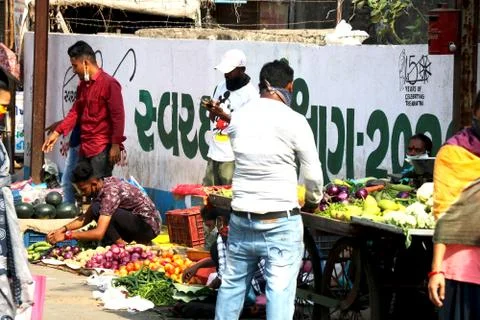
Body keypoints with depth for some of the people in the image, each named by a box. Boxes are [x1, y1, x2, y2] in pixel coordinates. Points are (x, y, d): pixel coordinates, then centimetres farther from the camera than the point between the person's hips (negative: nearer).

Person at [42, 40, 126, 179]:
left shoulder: (109, 84, -11)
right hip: (85, 147, 9)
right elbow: (75, 112, 17)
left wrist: (116, 145, -17)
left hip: (102, 149, -9)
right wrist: (57, 133, 8)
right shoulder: (82, 85, 15)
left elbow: (118, 116, -14)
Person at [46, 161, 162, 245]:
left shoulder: (110, 191, -24)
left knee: (97, 209, -20)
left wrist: (66, 236, -26)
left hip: (149, 226, -9)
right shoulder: (104, 184, 4)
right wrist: (63, 229, -1)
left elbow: (99, 233, -30)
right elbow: (86, 217, 12)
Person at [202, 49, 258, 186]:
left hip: (232, 158, -7)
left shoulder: (250, 94, -10)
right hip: (213, 154, 7)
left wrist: (223, 114, -19)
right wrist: (211, 109, -2)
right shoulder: (221, 87, 12)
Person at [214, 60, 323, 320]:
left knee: (232, 284, 16)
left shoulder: (238, 118, 5)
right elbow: (314, 175, -3)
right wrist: (312, 203, 15)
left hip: (241, 218, 5)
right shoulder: (294, 122, -9)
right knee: (280, 291, -3)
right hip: (280, 222, -5)